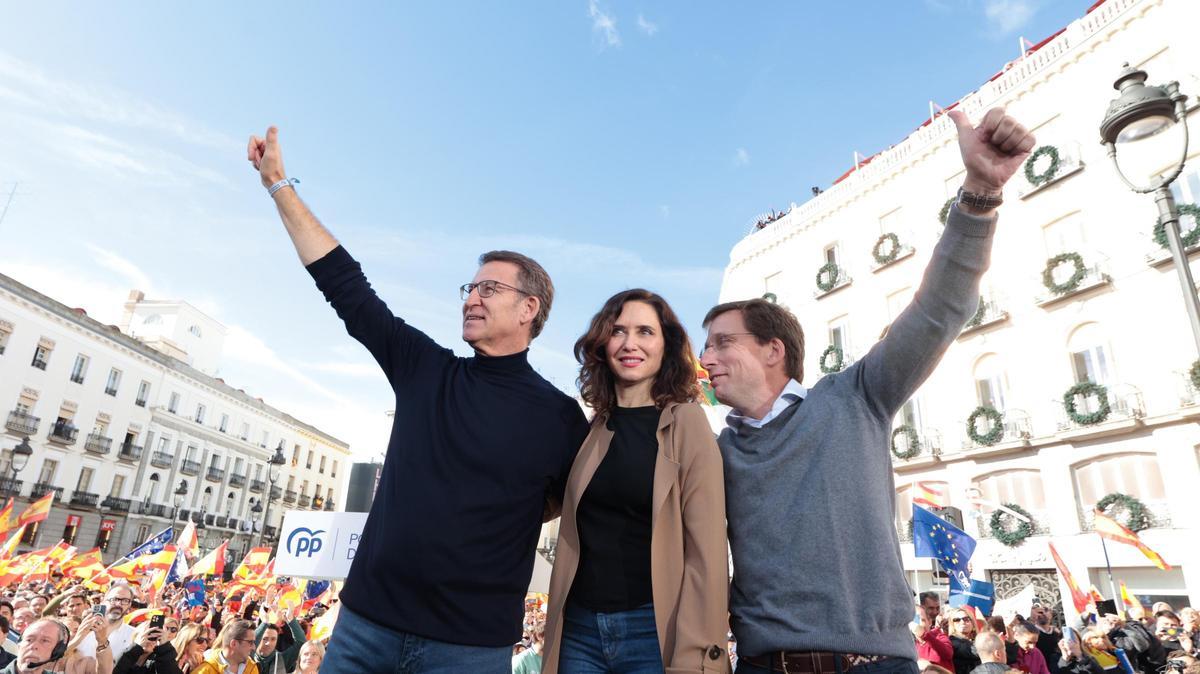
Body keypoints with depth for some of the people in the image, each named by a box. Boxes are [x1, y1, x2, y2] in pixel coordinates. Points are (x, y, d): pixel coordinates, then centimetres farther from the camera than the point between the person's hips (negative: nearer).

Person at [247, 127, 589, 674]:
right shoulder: (425, 369, 2)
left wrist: (512, 514, -2)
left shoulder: (559, 416, -6)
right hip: (367, 618, 4)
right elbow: (345, 284, 3)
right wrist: (278, 183, 5)